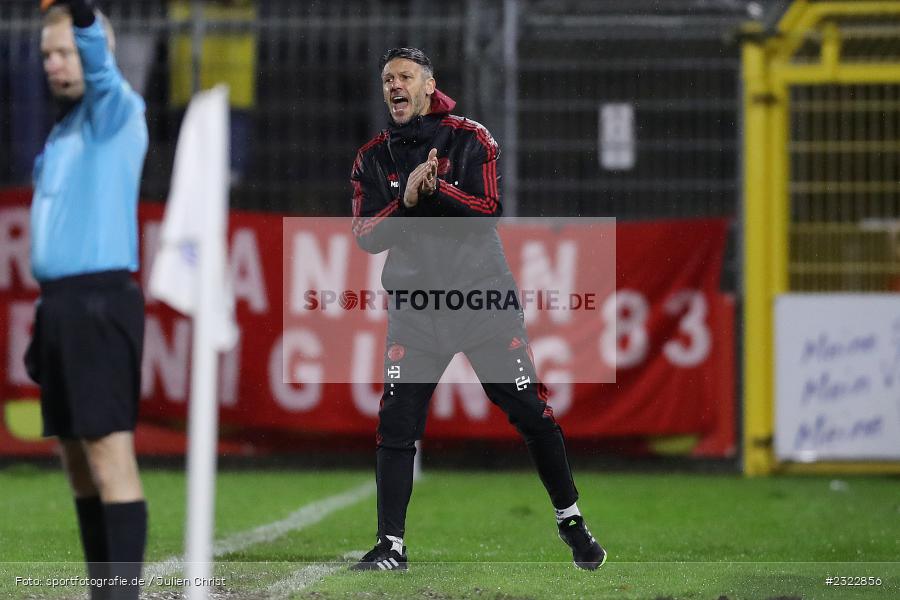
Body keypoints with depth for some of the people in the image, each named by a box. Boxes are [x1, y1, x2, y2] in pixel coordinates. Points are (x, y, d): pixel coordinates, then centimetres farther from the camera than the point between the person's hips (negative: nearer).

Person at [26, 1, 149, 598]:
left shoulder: (116, 109, -4)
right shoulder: (64, 128, 19)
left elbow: (98, 61, -26)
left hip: (100, 302, -9)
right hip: (60, 302, 9)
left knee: (109, 454, -13)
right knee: (79, 461, 9)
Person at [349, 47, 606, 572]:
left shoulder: (470, 139, -4)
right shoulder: (373, 158, 6)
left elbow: (488, 214, -14)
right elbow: (367, 237, -2)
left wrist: (436, 187, -27)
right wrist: (405, 200, -18)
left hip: (483, 295, -2)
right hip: (414, 306, 2)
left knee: (530, 411, -1)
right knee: (397, 424, -4)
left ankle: (572, 522, 15)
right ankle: (391, 547, 3)